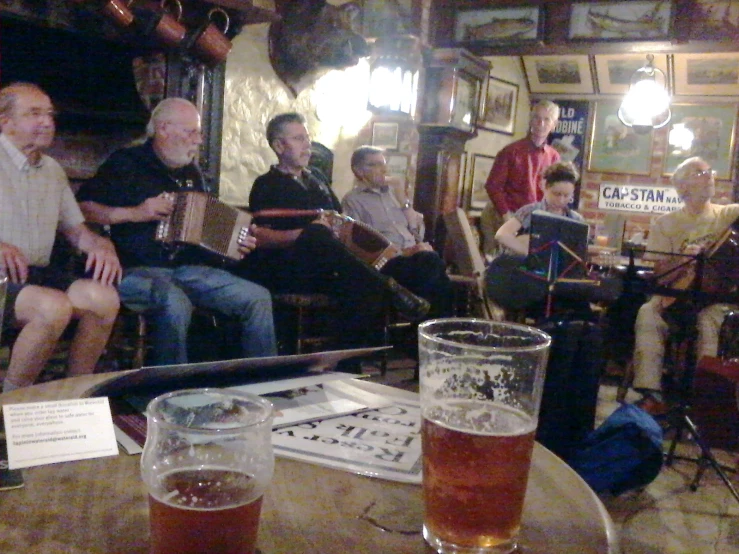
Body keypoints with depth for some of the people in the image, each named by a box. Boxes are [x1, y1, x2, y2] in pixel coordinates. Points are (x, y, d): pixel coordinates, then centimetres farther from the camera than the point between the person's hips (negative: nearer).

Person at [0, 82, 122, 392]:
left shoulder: (52, 170, 19)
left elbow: (76, 229, 20)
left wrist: (101, 245, -4)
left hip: (36, 273, 6)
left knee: (104, 297, -22)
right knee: (55, 306, -34)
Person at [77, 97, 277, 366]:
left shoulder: (191, 171, 20)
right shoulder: (126, 163, 1)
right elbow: (82, 207, -5)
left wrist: (237, 243, 14)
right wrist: (134, 213, -15)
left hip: (188, 269, 6)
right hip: (137, 270, -6)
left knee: (258, 298, -9)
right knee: (175, 303, -39)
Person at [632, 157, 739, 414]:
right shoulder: (665, 224, 5)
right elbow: (661, 276, -1)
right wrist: (684, 259, -20)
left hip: (715, 296, 0)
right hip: (676, 296, 1)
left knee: (709, 319, -33)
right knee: (648, 314, -29)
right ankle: (652, 395, -32)